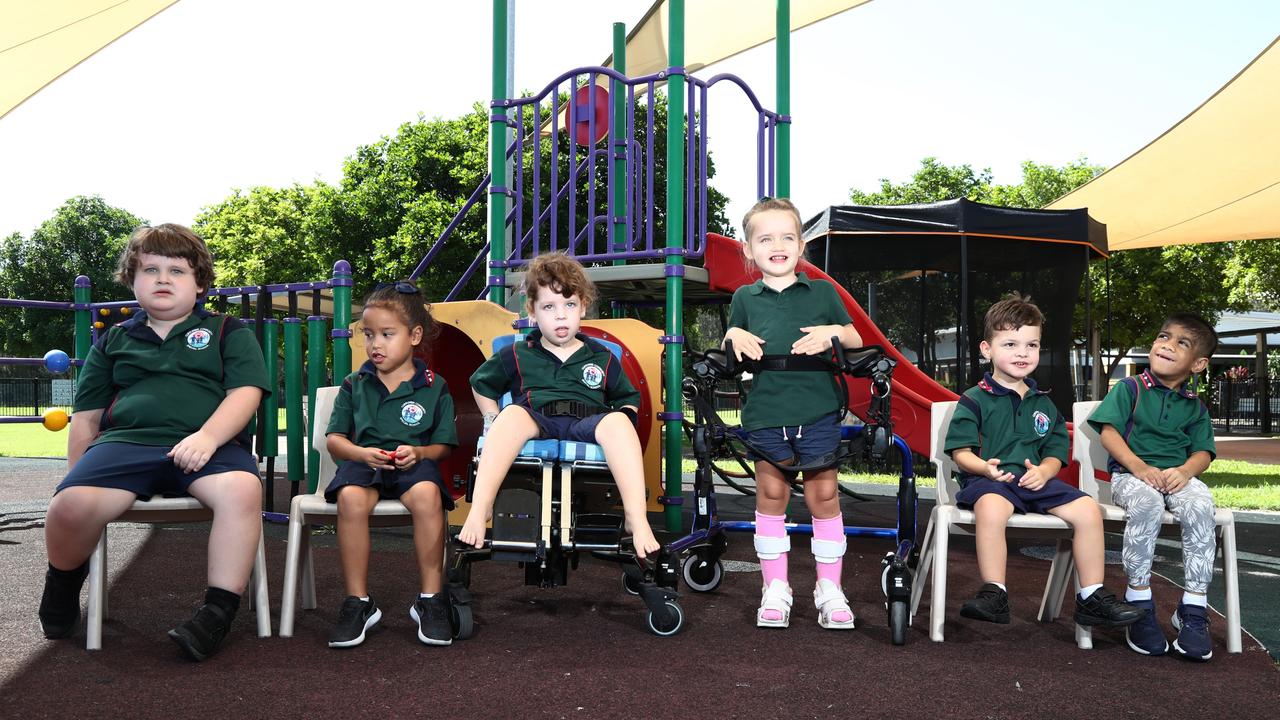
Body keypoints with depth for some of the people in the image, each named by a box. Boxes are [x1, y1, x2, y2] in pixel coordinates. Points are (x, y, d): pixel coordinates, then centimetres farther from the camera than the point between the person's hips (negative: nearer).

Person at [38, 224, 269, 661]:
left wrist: (206, 436, -16)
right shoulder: (113, 341, 25)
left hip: (208, 445, -2)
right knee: (71, 504, -28)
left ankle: (220, 610, -27)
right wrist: (76, 475, 15)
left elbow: (245, 392, 1)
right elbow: (87, 417, 25)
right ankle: (64, 585, 8)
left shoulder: (228, 331, 16)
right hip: (126, 442, 2)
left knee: (242, 488, -37)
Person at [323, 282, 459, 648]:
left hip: (413, 464, -1)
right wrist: (361, 453, -10)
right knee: (350, 498, -35)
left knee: (428, 495, -37)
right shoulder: (354, 385, 14)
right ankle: (358, 602, -21)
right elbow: (334, 439, 11)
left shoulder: (434, 387, 9)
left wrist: (419, 453, -14)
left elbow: (444, 445, 8)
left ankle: (430, 599, -24)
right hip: (363, 462, 1)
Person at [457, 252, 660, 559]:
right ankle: (478, 512, -43)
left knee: (618, 420, -34)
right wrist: (494, 422, 14)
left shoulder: (602, 358, 19)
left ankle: (637, 521, -42)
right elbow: (480, 384, 30)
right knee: (513, 414, -35)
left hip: (587, 424, 0)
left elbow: (628, 399, 29)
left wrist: (622, 422, 6)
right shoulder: (519, 355, 18)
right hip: (536, 423, 0)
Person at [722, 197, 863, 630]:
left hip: (817, 412, 0)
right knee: (771, 494, 7)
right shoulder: (745, 298, 9)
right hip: (765, 413, 1)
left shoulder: (822, 293, 8)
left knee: (824, 495, 4)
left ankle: (829, 589, 17)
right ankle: (775, 589, 19)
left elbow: (856, 342, 12)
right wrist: (734, 335, -5)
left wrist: (832, 331, -8)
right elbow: (729, 348, 17)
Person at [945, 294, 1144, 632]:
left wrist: (1043, 472, -7)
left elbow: (1055, 451, 16)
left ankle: (1092, 598, -1)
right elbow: (961, 451, -4)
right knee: (991, 508, -39)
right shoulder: (975, 399, 1)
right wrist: (984, 467, -25)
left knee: (1088, 509, -14)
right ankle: (993, 595, -27)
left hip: (1035, 480, 6)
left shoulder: (1043, 404, 18)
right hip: (988, 479, -5)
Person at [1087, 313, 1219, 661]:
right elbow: (1109, 433, -4)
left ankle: (1193, 608, -22)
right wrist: (1139, 467, -18)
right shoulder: (1129, 389, 5)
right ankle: (1139, 600, -25)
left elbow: (1203, 452, 8)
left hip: (1177, 475, 3)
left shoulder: (1196, 407, 15)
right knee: (1146, 502, -37)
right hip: (1130, 474, -3)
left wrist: (1184, 471, -16)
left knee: (1200, 505, -31)